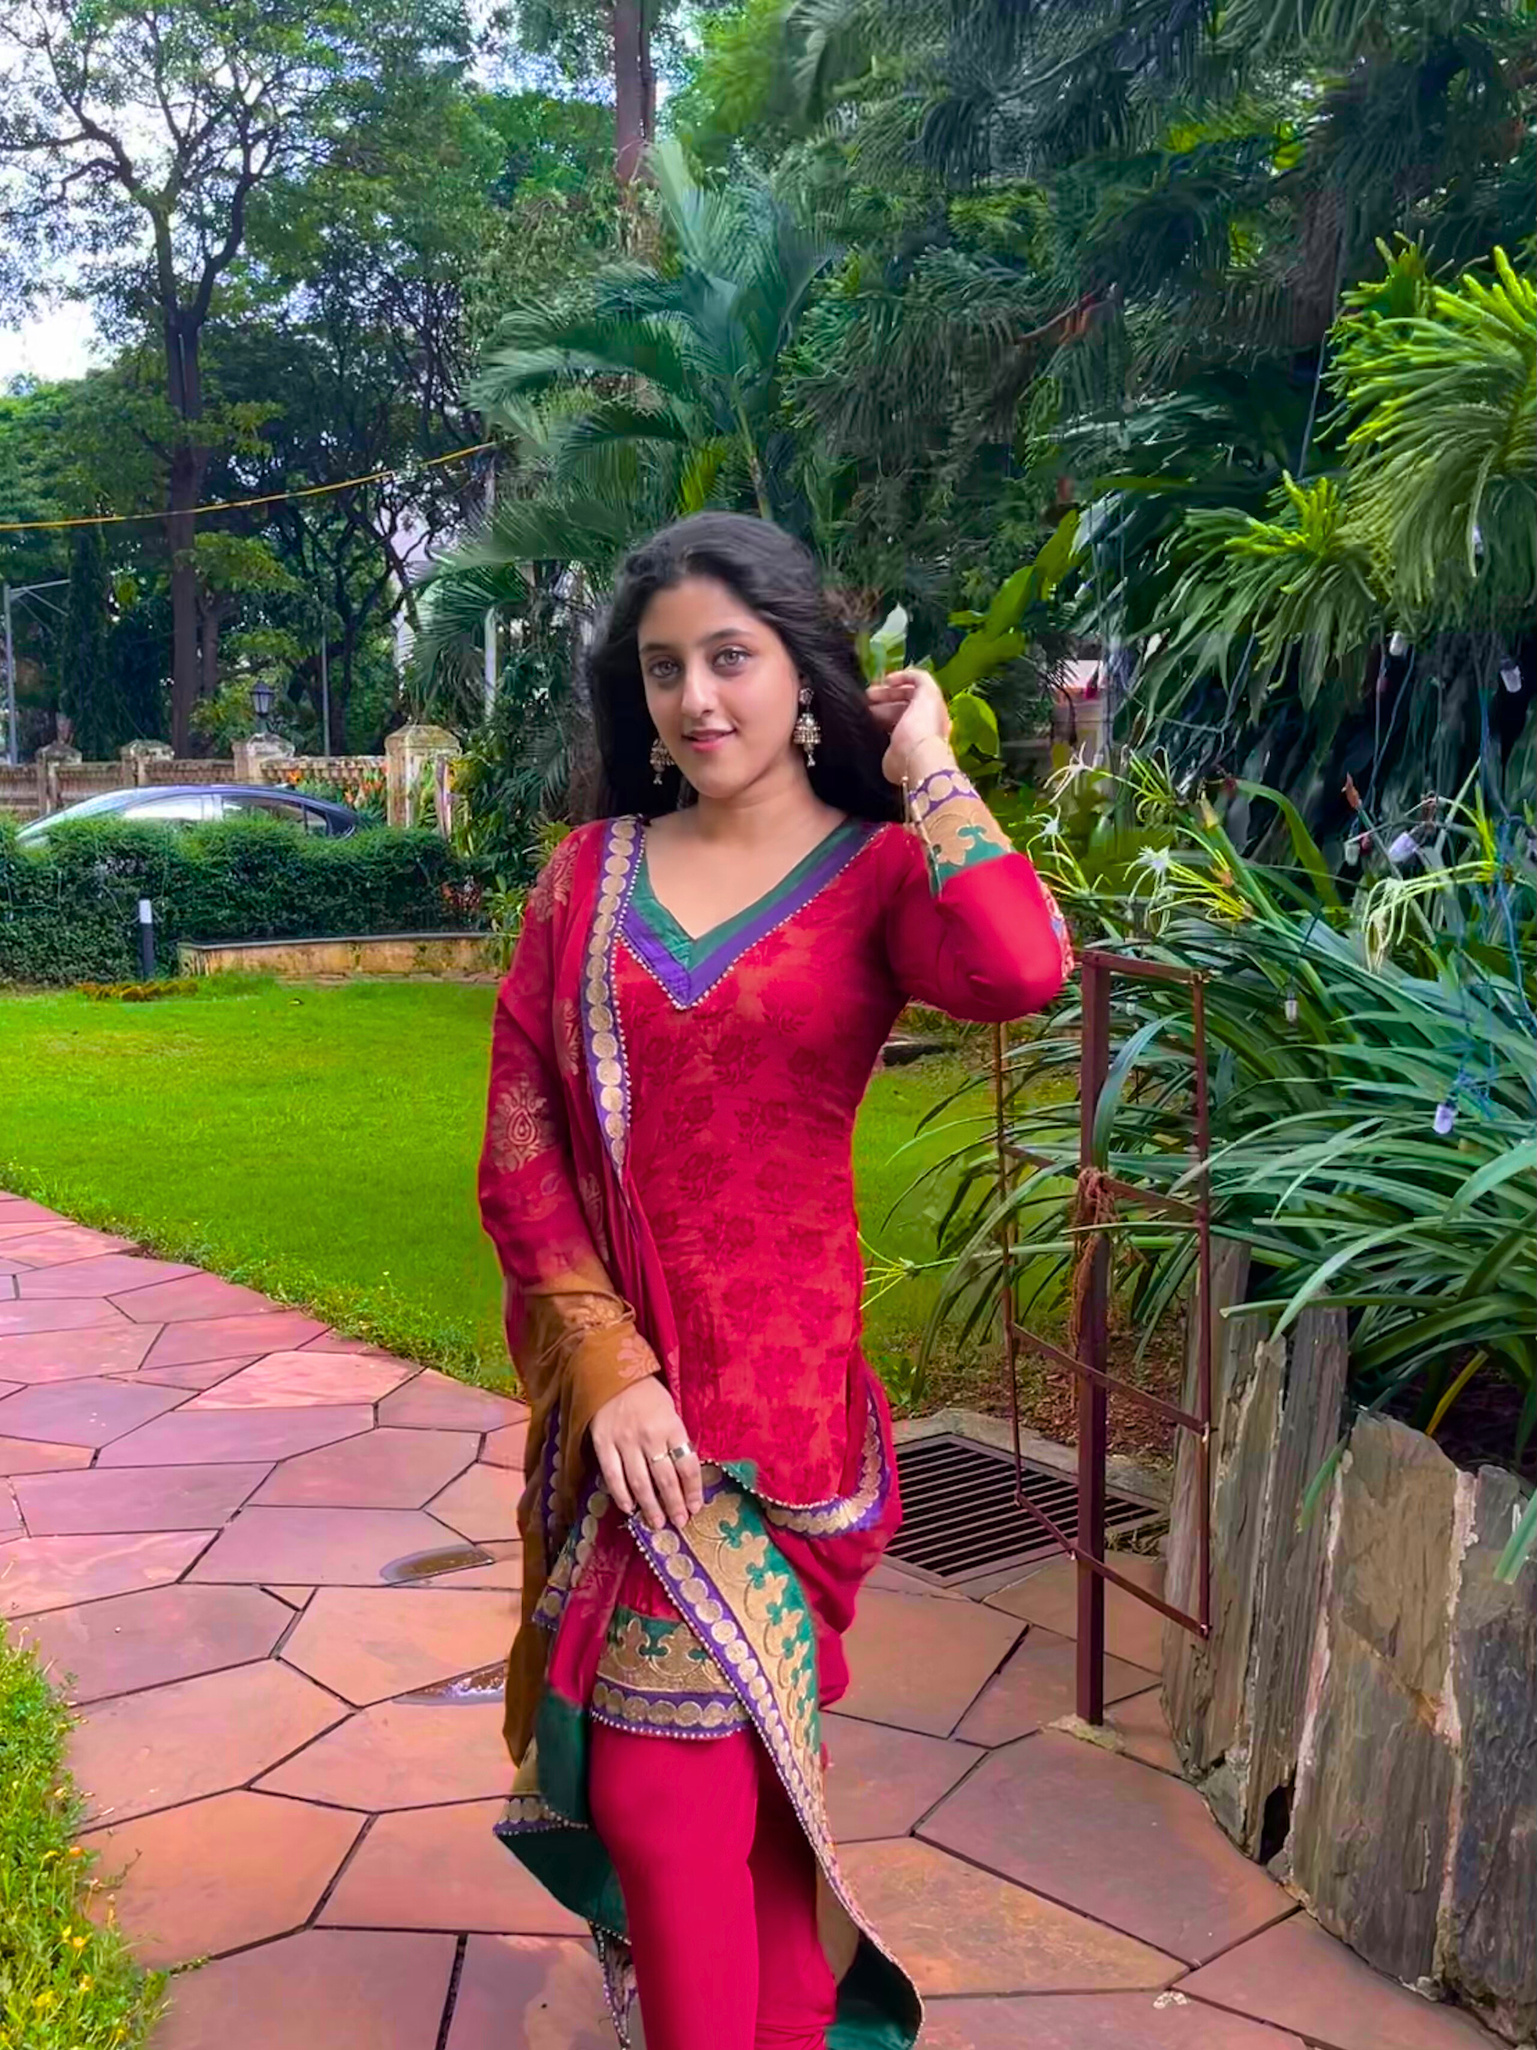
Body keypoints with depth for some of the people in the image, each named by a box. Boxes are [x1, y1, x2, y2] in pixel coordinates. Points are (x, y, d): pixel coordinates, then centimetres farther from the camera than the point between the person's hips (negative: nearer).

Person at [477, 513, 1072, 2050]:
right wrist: (608, 1366, -9)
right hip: (608, 1384, 3)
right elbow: (519, 1144, 1)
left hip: (771, 1385, -3)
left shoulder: (877, 873, -4)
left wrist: (923, 769, -13)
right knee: (740, 1766, 18)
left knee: (671, 1786, 3)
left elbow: (1019, 969, -28)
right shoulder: (590, 874, 6)